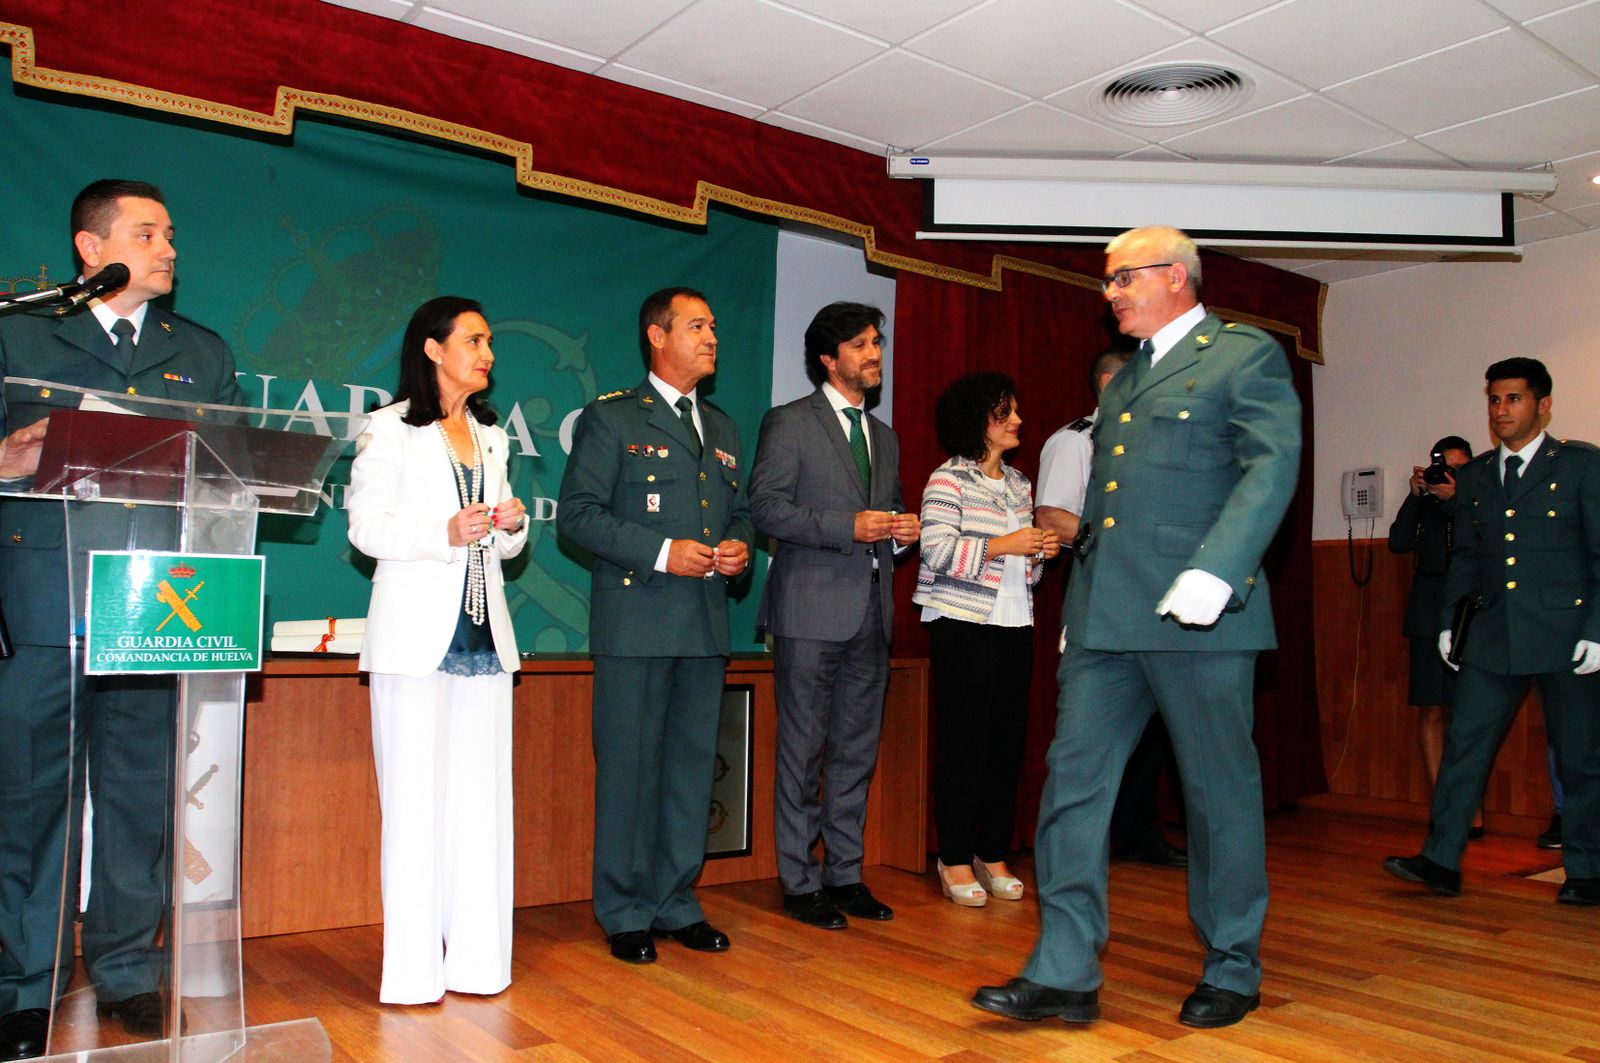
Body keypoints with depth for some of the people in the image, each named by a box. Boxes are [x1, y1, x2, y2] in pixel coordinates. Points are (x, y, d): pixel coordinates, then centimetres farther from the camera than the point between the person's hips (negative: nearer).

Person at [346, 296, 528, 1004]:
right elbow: (366, 527, -6)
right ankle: (413, 969, 4)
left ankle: (475, 958, 11)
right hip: (415, 634, -5)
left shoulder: (492, 437, 20)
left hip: (484, 635, 5)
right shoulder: (391, 429, 3)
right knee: (416, 797, -4)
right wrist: (445, 532, -20)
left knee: (482, 795, 3)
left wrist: (512, 526, 0)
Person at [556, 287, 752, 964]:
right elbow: (577, 513, -7)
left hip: (706, 625, 6)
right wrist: (662, 551, -16)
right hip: (636, 623, -6)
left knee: (693, 764, 10)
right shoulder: (611, 418, 0)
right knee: (629, 767, 0)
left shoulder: (722, 428, 19)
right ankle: (625, 914, 13)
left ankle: (677, 904, 22)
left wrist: (739, 548, 0)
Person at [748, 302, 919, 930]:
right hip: (812, 610, -6)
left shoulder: (884, 437, 20)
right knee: (803, 752, 0)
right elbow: (766, 507, -9)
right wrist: (848, 526, -18)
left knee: (856, 753, 11)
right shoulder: (789, 423, 0)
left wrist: (903, 530, 3)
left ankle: (845, 874, 21)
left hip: (872, 612, 7)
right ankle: (801, 883, 11)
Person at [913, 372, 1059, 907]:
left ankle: (993, 853, 18)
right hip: (963, 622, -7)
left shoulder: (1019, 483, 17)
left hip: (1014, 623, 7)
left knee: (1008, 738, 6)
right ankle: (955, 858, 9)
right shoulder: (949, 479, -5)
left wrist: (1040, 552, 3)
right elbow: (937, 551, -15)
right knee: (963, 739, -2)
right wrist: (1003, 545, -17)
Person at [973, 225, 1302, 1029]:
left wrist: (1213, 573, -24)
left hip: (1195, 615, -7)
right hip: (1105, 615, 7)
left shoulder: (1246, 355, 1)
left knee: (1219, 793, 6)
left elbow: (1273, 465, -12)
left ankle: (1232, 972, 23)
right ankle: (1064, 974, 8)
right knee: (1074, 777, 2)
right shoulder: (1124, 379, 23)